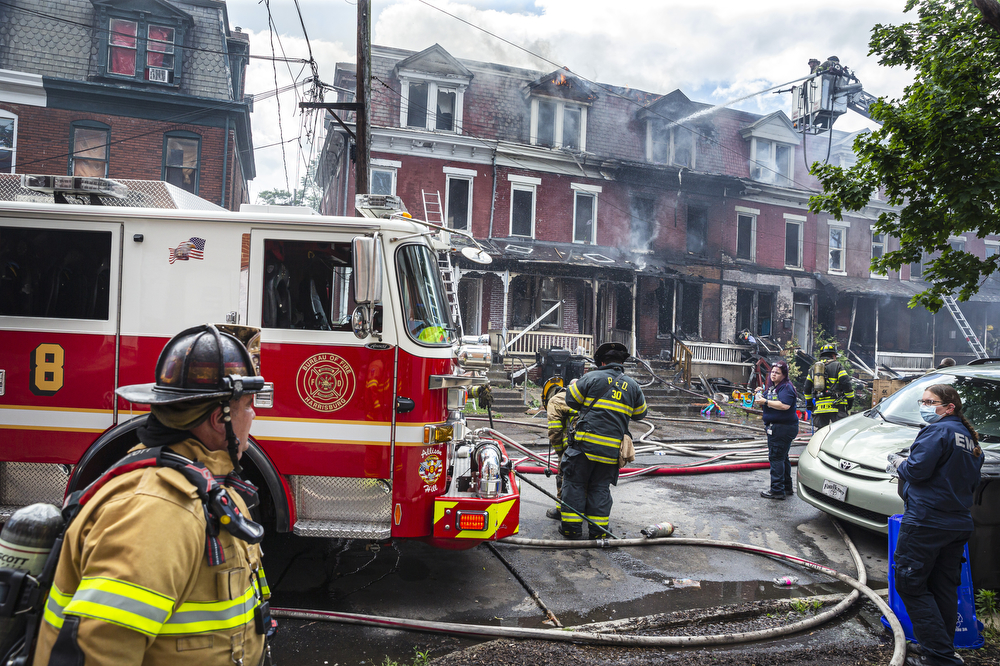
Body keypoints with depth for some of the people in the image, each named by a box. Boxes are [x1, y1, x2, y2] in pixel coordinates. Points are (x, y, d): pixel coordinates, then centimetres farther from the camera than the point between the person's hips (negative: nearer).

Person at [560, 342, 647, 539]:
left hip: (586, 441, -3)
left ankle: (572, 527, 7)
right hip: (613, 447, 3)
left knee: (575, 482, 7)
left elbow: (571, 400, 5)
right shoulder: (632, 385, 10)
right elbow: (640, 413, 21)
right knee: (601, 487, 13)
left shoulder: (592, 377, -1)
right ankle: (598, 530, 12)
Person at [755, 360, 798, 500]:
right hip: (774, 427, 10)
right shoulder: (771, 387, 17)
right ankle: (787, 488, 25)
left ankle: (777, 490, -6)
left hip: (783, 427, -10)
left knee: (776, 457, -9)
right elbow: (766, 408, 25)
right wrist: (759, 400, 6)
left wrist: (765, 401, -24)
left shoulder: (786, 387, -12)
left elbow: (785, 405, -27)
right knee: (782, 457, 16)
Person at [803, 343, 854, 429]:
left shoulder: (813, 368, 17)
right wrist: (850, 399, 3)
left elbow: (807, 388, 20)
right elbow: (846, 384, -6)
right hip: (835, 406, -5)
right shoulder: (837, 366, 1)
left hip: (819, 408, 5)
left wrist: (809, 403, 28)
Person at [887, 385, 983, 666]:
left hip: (926, 523, -9)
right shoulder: (970, 438, 16)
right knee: (945, 590, 15)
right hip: (959, 524, 9)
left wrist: (899, 464, -1)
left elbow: (917, 469, -21)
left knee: (910, 585, -2)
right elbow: (972, 483, 22)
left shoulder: (939, 431, -13)